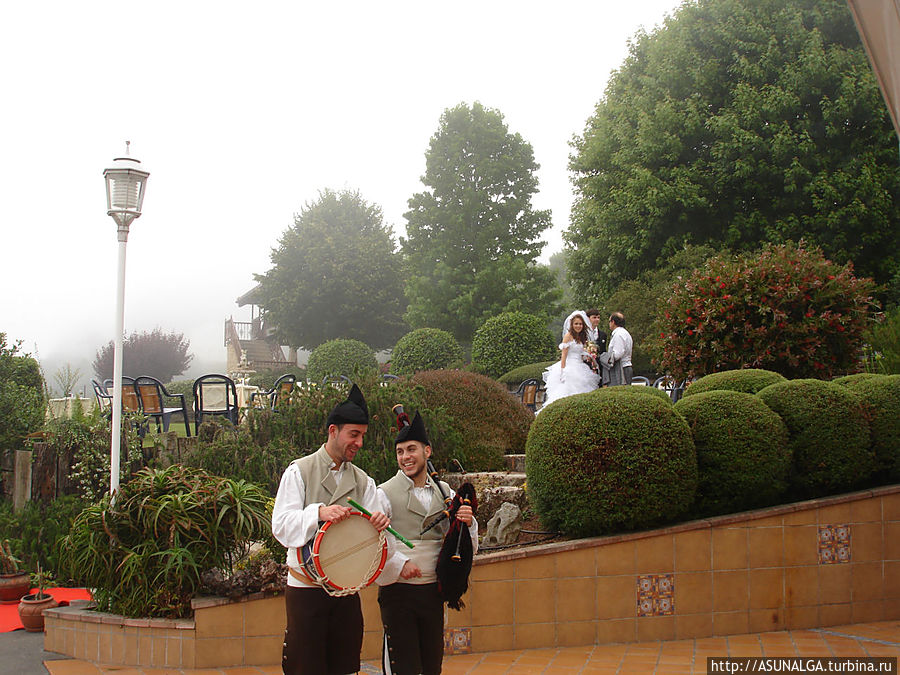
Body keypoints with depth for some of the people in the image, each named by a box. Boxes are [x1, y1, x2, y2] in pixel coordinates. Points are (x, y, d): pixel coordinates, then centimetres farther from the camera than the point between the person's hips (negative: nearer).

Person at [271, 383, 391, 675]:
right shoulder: (299, 471, -1)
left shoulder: (363, 481, 11)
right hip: (305, 588, -4)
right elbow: (281, 525, -12)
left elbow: (371, 529, 2)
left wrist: (380, 522, -21)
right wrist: (319, 512, -29)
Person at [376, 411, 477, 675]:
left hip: (433, 592, 4)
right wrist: (399, 564, -18)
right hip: (398, 592, -4)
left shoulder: (445, 493, 9)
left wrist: (467, 522, -7)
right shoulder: (385, 493, -4)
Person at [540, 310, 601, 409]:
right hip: (569, 367, -7)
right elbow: (564, 356, -10)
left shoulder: (583, 337, 17)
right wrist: (563, 372, -15)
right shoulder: (568, 336, -5)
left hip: (580, 369, 7)